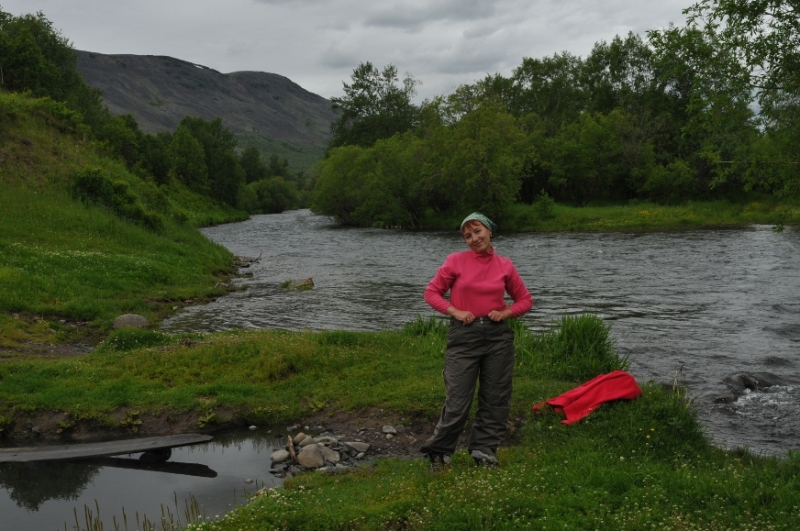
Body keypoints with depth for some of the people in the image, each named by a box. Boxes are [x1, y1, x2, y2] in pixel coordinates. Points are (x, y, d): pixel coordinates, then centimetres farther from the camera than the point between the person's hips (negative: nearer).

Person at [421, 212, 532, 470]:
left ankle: (484, 450, 23)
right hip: (464, 335, -3)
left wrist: (506, 313, -4)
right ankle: (438, 451, 13)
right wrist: (456, 312, -10)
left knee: (495, 398, 8)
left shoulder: (505, 265, 4)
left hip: (497, 335, 3)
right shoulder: (456, 261, -2)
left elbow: (525, 299, 14)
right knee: (458, 400, -4)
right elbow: (432, 292, 2)